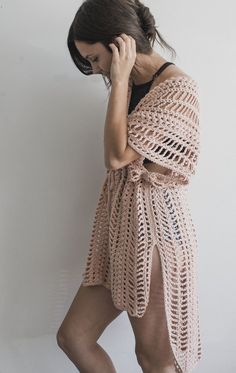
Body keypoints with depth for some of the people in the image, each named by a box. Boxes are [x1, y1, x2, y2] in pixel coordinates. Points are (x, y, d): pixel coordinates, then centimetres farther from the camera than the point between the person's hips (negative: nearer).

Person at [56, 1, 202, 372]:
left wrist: (119, 80, -14)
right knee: (72, 336, 12)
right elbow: (119, 157, 11)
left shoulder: (176, 85, -15)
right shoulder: (132, 84, 11)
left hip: (153, 226, -8)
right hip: (120, 223, 9)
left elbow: (117, 156, -19)